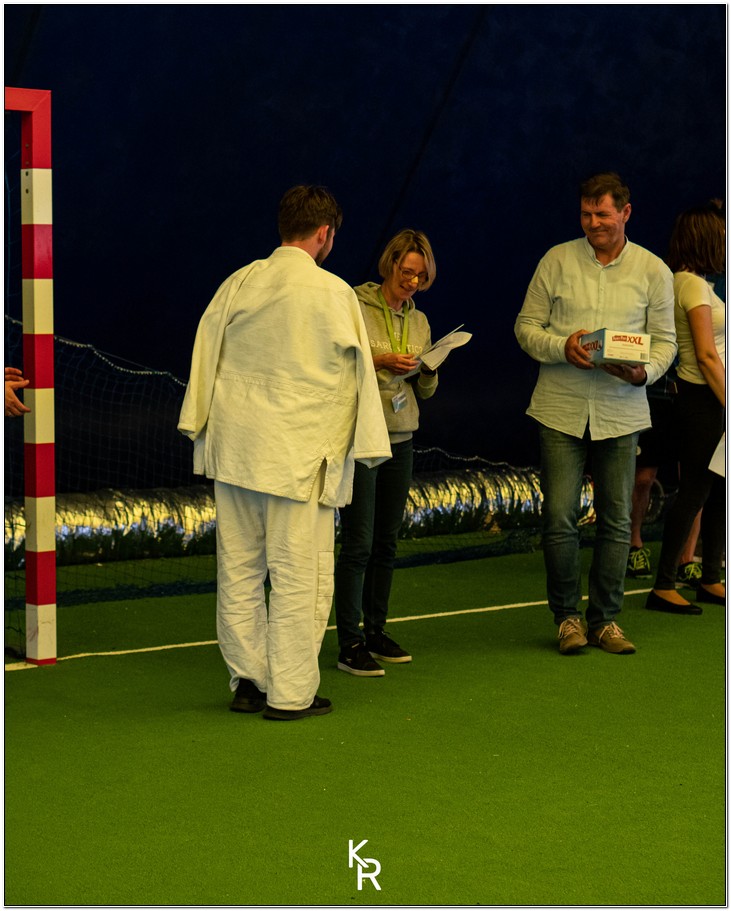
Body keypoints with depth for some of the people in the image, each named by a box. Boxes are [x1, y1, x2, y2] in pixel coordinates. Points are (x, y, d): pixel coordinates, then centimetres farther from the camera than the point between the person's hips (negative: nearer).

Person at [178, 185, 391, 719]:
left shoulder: (240, 283, 3)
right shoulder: (332, 293, -8)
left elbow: (206, 353, 8)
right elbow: (356, 369, -4)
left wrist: (200, 426, 18)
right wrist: (367, 442, 5)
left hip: (235, 448, 5)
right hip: (299, 452, -5)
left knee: (239, 569, 12)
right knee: (299, 573, 2)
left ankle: (247, 680, 20)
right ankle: (290, 692, 5)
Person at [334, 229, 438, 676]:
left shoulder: (419, 321, 13)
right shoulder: (355, 307, -7)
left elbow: (427, 390, 16)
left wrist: (427, 370, -5)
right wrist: (376, 360, -20)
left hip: (401, 439, 6)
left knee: (387, 541, 10)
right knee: (359, 542, -8)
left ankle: (376, 631, 19)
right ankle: (350, 644, -4)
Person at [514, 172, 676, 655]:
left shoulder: (653, 270, 4)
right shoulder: (558, 260, 2)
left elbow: (665, 339, 6)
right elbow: (526, 326, 3)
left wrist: (645, 371, -15)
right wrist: (562, 347, -16)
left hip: (621, 411, 1)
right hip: (562, 410, -1)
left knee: (616, 520, 6)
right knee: (559, 518, -4)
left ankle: (605, 619, 17)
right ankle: (567, 616, 12)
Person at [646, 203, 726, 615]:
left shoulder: (695, 283, 14)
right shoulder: (694, 284, -15)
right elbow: (707, 355, -20)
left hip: (706, 399, 10)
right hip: (702, 398, -10)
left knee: (717, 490, 13)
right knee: (695, 492, -6)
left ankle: (711, 580, 21)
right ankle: (664, 587, -1)